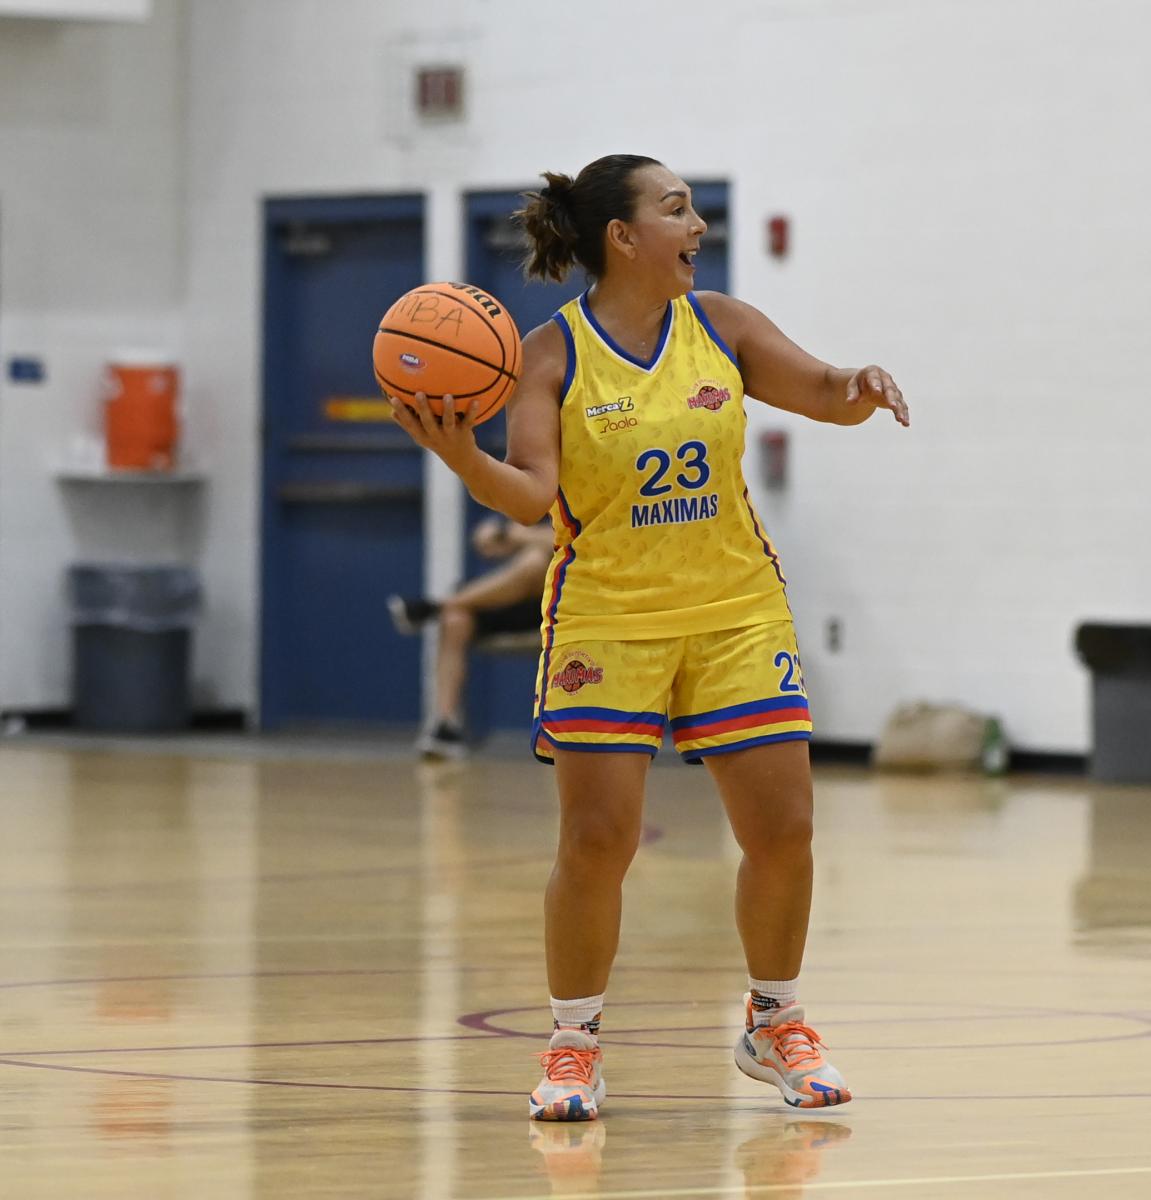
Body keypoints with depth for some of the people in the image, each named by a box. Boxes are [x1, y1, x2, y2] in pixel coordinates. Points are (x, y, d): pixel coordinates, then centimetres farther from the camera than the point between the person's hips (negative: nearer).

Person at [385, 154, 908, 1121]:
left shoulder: (720, 325, 2)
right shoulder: (553, 354, -8)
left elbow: (823, 394, 1)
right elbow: (532, 496, -15)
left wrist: (860, 390, -21)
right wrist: (462, 458, -34)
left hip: (736, 614, 3)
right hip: (606, 619, -3)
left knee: (783, 831, 1)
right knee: (596, 841, -8)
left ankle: (775, 1024, 23)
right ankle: (575, 1046, 11)